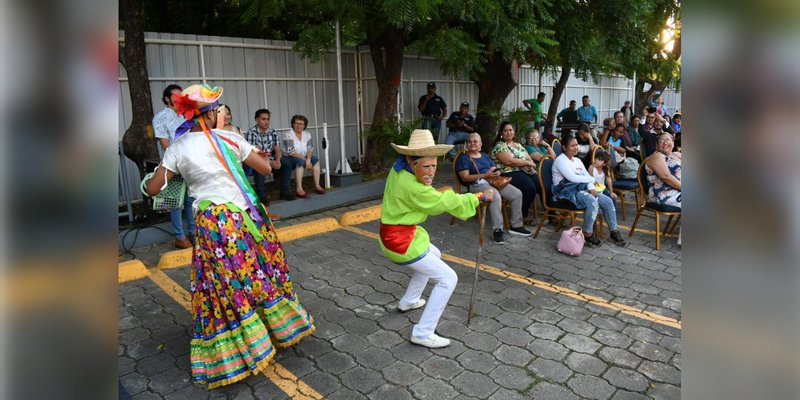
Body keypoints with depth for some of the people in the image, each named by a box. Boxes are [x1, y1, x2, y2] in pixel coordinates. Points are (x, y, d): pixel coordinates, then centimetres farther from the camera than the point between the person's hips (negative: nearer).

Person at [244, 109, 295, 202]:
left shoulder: (272, 132, 5)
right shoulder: (251, 133, -15)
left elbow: (278, 150, 3)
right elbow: (256, 153, -22)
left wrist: (277, 160, -20)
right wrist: (270, 163, -33)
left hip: (271, 160, 6)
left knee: (287, 161, -15)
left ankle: (284, 192, -8)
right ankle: (261, 195, -25)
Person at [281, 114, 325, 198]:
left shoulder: (307, 134, 5)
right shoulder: (288, 135, -13)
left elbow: (310, 149, -2)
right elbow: (291, 152, -20)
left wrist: (308, 159, -22)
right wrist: (305, 159, -24)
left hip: (303, 158, 6)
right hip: (289, 159, -6)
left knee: (316, 160, -15)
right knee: (300, 161, -35)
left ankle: (317, 186, -15)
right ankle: (298, 189, -39)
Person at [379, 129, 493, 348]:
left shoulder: (399, 168, -3)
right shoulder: (412, 188, -30)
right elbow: (444, 202, -18)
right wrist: (479, 197, -8)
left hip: (395, 235, 10)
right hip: (400, 241, -10)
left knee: (434, 255, 33)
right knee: (448, 279, -4)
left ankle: (408, 301, 44)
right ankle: (422, 333, 1)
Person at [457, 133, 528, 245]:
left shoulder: (485, 156, 23)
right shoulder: (463, 158, 1)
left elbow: (495, 169, 20)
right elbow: (465, 178, -11)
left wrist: (497, 172, -8)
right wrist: (485, 175, -18)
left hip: (493, 182, 7)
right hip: (477, 184, -7)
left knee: (517, 194, -10)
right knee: (496, 196, -37)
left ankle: (515, 225, 2)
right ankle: (497, 230, -30)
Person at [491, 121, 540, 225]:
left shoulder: (518, 145, 24)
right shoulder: (499, 146, -1)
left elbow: (529, 159, 19)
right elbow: (509, 161, -15)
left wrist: (531, 166, -6)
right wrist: (528, 162, -7)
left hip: (526, 171, 7)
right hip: (509, 174, -7)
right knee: (530, 188, -31)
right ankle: (522, 216, -14)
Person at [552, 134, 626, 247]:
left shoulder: (577, 160, 21)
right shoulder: (560, 160, -7)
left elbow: (586, 175, 11)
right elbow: (572, 177, -18)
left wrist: (591, 188, -10)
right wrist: (592, 179, -6)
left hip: (580, 189, 8)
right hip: (566, 191, -8)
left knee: (608, 201, -9)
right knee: (592, 201, -32)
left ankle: (614, 232, 4)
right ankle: (587, 234, -17)